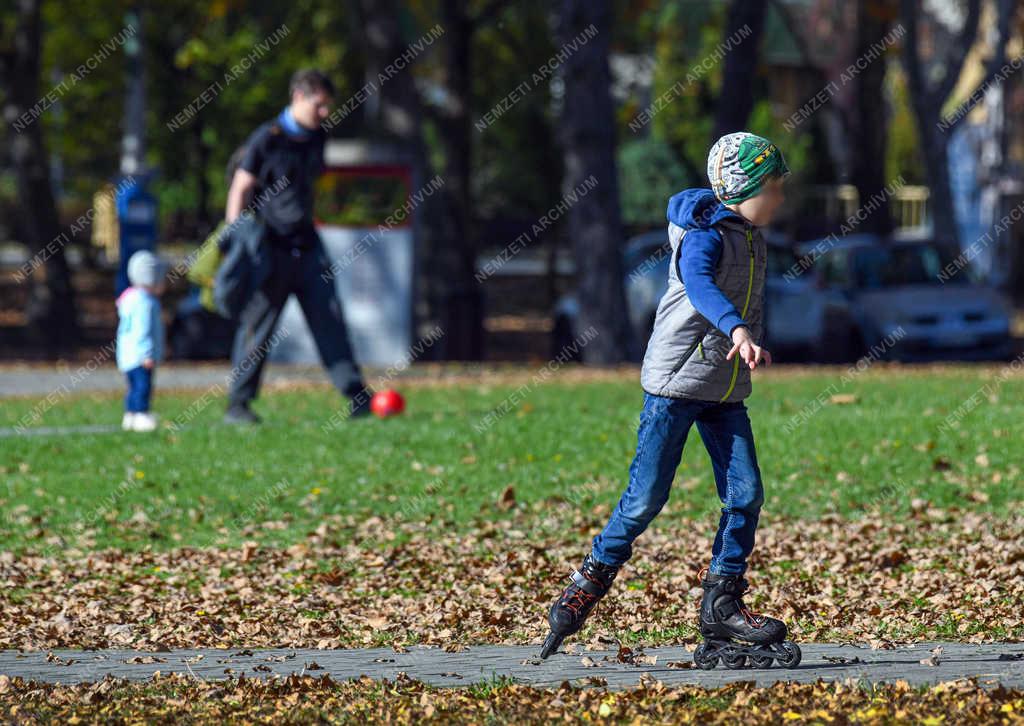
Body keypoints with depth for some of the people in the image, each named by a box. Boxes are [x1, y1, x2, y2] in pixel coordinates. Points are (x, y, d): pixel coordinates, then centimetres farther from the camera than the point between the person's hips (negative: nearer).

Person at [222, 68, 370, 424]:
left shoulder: (316, 138, 11)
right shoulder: (267, 138, -8)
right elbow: (241, 188, -8)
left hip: (307, 246, 6)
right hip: (271, 248, -6)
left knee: (330, 317, 0)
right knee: (256, 326, -1)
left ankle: (357, 396, 0)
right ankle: (237, 404, 7)